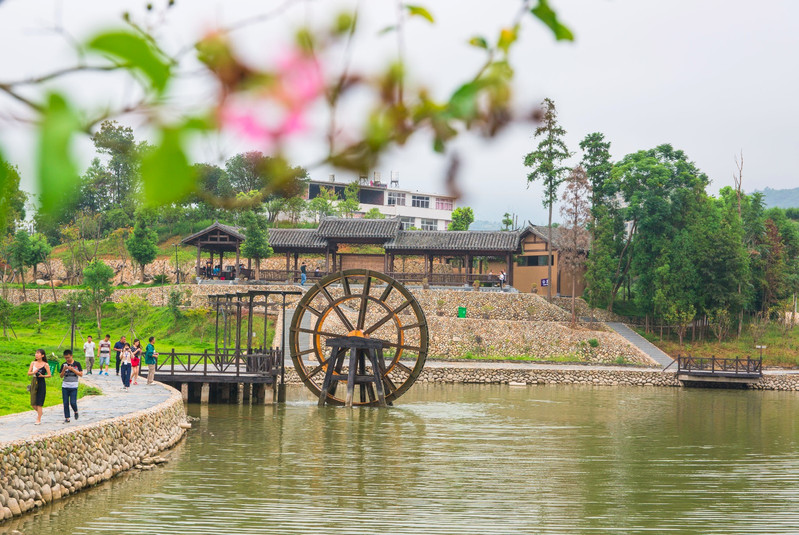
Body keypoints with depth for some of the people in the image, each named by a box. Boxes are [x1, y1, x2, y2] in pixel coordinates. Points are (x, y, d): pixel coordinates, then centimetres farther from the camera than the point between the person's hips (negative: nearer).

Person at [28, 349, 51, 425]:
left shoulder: (45, 365, -3)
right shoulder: (33, 363, 7)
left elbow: (49, 375, -2)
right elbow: (28, 373, 6)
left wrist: (42, 375, -19)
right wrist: (33, 372, -14)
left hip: (41, 383, -4)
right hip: (34, 382, 4)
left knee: (39, 403, -4)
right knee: (33, 403, 4)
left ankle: (38, 420, 4)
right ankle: (38, 412, 35)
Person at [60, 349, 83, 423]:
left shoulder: (77, 364, 0)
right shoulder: (64, 365, 6)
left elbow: (81, 374, -4)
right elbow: (61, 376, 6)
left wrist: (72, 369, -14)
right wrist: (64, 370, -12)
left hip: (73, 387, -3)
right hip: (65, 386, 3)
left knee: (73, 402, -9)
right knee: (65, 403, 1)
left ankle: (76, 411, 21)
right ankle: (67, 418, 9)